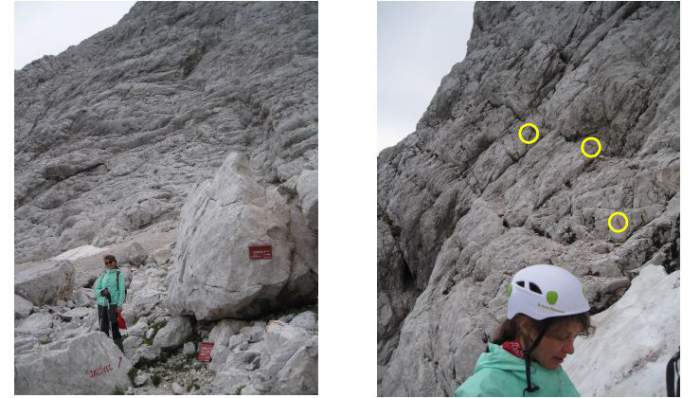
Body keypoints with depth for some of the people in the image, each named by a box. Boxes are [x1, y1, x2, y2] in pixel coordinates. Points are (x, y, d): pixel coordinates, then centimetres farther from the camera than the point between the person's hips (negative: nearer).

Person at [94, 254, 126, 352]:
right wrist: (102, 292, -14)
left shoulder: (119, 274, -1)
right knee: (103, 330, 4)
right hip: (102, 305, 5)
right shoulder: (102, 275, 13)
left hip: (113, 305, -5)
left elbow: (122, 291, -6)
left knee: (115, 329, -11)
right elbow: (96, 290, 8)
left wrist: (120, 306, -15)